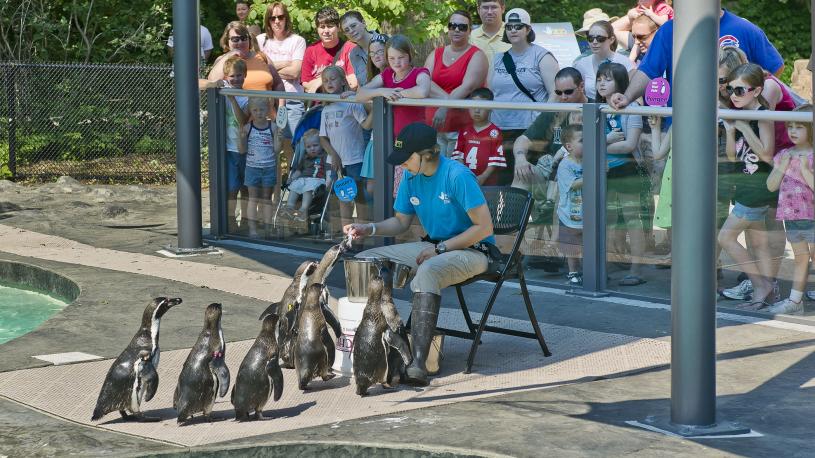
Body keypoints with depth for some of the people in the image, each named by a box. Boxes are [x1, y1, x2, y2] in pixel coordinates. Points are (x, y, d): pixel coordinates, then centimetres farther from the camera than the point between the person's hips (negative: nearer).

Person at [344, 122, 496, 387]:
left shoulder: (457, 176, -19)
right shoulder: (411, 177, 4)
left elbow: (484, 227, -20)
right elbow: (401, 222, 16)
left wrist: (439, 249, -19)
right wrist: (369, 229, -3)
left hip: (472, 250, -8)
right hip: (434, 247, 8)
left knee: (426, 273, -40)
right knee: (365, 261, -4)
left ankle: (418, 363, -48)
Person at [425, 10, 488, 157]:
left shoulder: (476, 55, 0)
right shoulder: (436, 54, 15)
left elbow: (468, 86, -16)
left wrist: (445, 107, -27)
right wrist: (445, 97, -19)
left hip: (462, 127, -5)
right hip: (434, 127, 5)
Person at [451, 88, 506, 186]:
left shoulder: (494, 132, -4)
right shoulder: (464, 131, 11)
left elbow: (496, 159, -8)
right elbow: (458, 154, 10)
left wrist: (483, 177, -15)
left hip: (488, 182, -4)